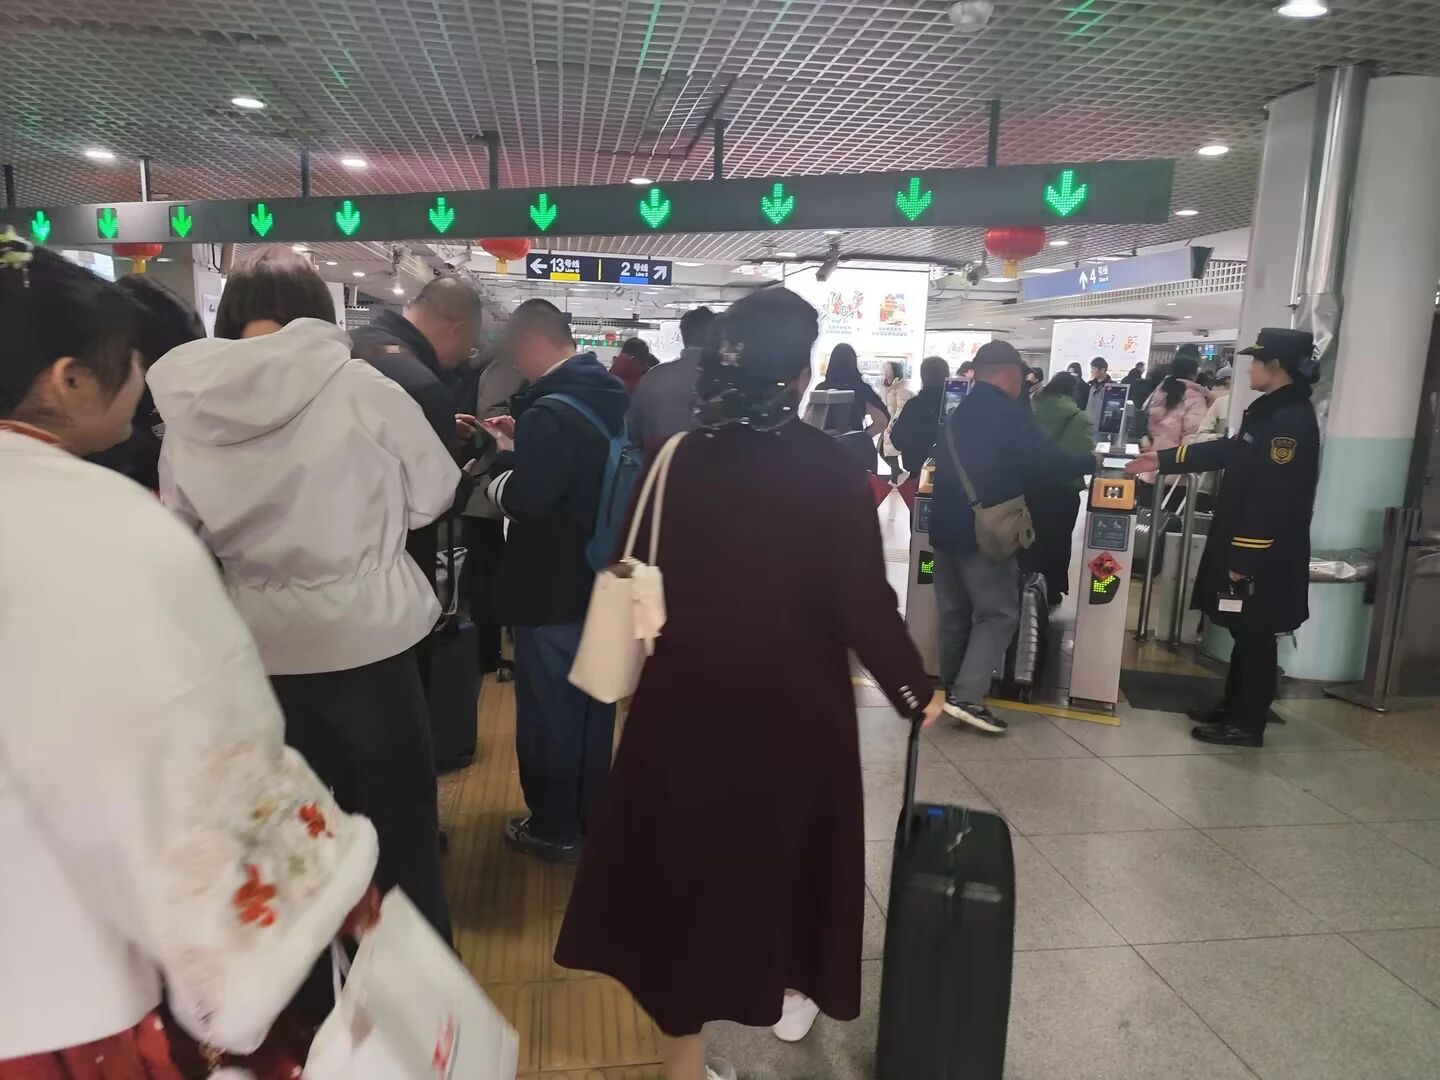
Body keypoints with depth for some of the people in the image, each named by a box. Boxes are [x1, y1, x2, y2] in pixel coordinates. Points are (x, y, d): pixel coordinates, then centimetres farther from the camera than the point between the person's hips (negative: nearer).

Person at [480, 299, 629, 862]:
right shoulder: (613, 396, 5)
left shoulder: (550, 412, -23)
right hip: (601, 578, 9)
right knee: (592, 704, 20)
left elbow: (521, 500, -24)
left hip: (551, 589, -9)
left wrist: (499, 458, -7)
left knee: (547, 712, 7)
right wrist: (523, 443, 8)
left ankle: (555, 829, 20)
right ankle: (591, 816, 35)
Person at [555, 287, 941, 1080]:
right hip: (793, 699, -1)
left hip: (686, 694, 2)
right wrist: (914, 690, 0)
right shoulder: (827, 468, -14)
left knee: (688, 849, 15)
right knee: (786, 839, 22)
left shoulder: (677, 458, -6)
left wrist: (679, 649, 11)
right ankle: (788, 992, 44)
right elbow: (864, 598, -14)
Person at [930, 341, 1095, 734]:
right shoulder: (1008, 412, -11)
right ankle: (968, 696, -10)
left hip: (946, 527, 8)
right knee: (999, 614, -2)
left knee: (954, 613, 14)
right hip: (984, 532, -8)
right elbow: (1045, 460, -19)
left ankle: (952, 691, 21)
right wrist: (1090, 461, -3)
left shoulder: (957, 412, 14)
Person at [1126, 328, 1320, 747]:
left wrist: (1244, 557, -23)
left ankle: (1248, 724, 11)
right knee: (1244, 633, 18)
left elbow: (1272, 499, -24)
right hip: (1246, 548, 10)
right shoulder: (1272, 412, 11)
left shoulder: (1292, 421, -20)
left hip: (1263, 557, -10)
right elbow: (1229, 451, 22)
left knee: (1254, 637, 0)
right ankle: (1233, 706, 30)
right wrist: (1164, 459, 21)